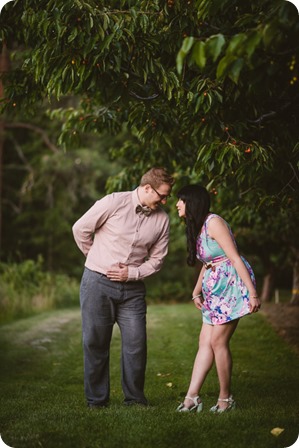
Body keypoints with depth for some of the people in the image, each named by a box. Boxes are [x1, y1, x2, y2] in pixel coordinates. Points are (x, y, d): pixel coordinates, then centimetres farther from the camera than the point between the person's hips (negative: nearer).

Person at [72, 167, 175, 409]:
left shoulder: (162, 219, 0)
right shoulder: (114, 203, -11)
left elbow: (156, 259, 7)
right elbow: (81, 229, -2)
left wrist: (131, 273, -8)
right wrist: (97, 259, 9)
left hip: (132, 288, 3)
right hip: (97, 283, -3)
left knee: (136, 344, -1)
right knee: (95, 343, 3)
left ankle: (135, 399, 14)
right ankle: (96, 400, 16)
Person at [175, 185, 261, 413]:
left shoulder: (213, 223, -15)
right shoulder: (196, 227, 14)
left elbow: (236, 258, -19)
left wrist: (252, 292, -22)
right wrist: (197, 291, 18)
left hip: (232, 283, -9)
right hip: (215, 289, 9)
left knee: (218, 341, -6)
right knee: (205, 342, 4)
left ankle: (226, 398, 6)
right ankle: (192, 397, 4)